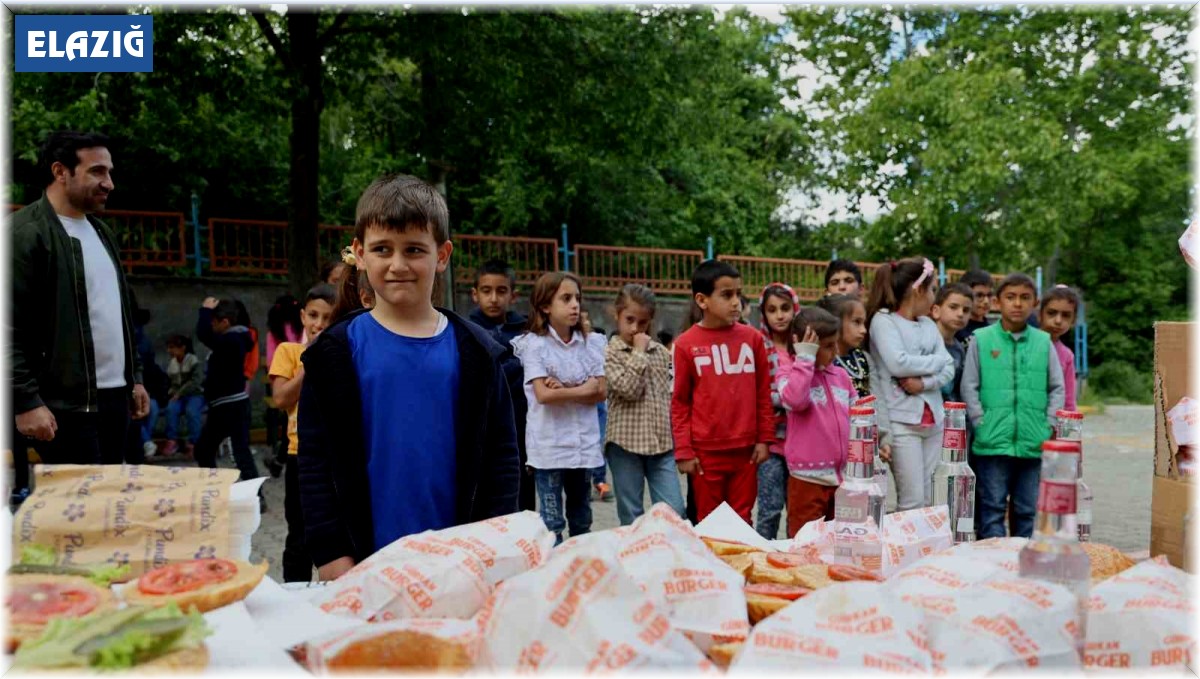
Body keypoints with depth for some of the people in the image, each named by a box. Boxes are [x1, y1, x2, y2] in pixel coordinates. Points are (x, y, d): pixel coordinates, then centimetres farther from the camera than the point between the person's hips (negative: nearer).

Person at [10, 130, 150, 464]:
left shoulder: (100, 232, 16)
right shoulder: (26, 233, -10)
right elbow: (11, 329, -15)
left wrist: (135, 377, 17)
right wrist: (26, 402, -18)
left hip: (115, 395, 8)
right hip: (67, 403, -8)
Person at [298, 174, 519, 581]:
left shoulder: (475, 352, 2)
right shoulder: (335, 353, 0)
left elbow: (501, 455, 4)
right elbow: (315, 462, 1)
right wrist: (334, 558, -5)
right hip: (365, 564, 0)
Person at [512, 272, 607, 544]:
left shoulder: (591, 343, 5)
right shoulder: (535, 344, -6)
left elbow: (601, 392, -2)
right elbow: (543, 395, -14)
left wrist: (563, 391, -14)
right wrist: (582, 390, -5)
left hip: (584, 442, 4)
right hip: (549, 443, -4)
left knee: (582, 520, 15)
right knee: (552, 522, 1)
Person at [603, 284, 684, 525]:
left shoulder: (661, 352, 11)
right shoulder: (609, 353, -3)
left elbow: (672, 394, 16)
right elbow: (628, 388, -15)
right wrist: (639, 353, -8)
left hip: (662, 442, 3)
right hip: (626, 442, -3)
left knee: (675, 512, 0)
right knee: (631, 517, 6)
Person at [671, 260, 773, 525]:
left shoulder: (752, 338, 2)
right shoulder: (686, 344, -5)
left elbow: (764, 394, 8)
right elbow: (680, 403, -2)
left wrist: (764, 438, 5)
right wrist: (683, 451, -3)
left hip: (745, 448, 2)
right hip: (705, 451, -2)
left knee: (742, 520, 12)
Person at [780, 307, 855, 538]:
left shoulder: (841, 375, 10)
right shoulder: (791, 374, -6)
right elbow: (794, 399, -28)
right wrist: (805, 359, -21)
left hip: (842, 476, 6)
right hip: (808, 478, -6)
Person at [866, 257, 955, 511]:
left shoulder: (928, 324, 16)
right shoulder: (883, 320, -4)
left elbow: (949, 368, 7)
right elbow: (897, 364, -18)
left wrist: (924, 382, -12)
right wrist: (935, 361, -3)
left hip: (932, 419, 7)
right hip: (901, 421, -7)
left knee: (928, 501, 8)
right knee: (912, 502, -8)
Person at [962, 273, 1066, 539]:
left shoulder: (1043, 342, 7)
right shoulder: (981, 339, 1)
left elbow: (1057, 388, 10)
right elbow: (969, 387, 1)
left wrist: (1048, 426, 1)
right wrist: (982, 424, -6)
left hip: (1034, 444, 3)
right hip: (993, 444, -2)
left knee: (1028, 511, 12)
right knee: (992, 509, 3)